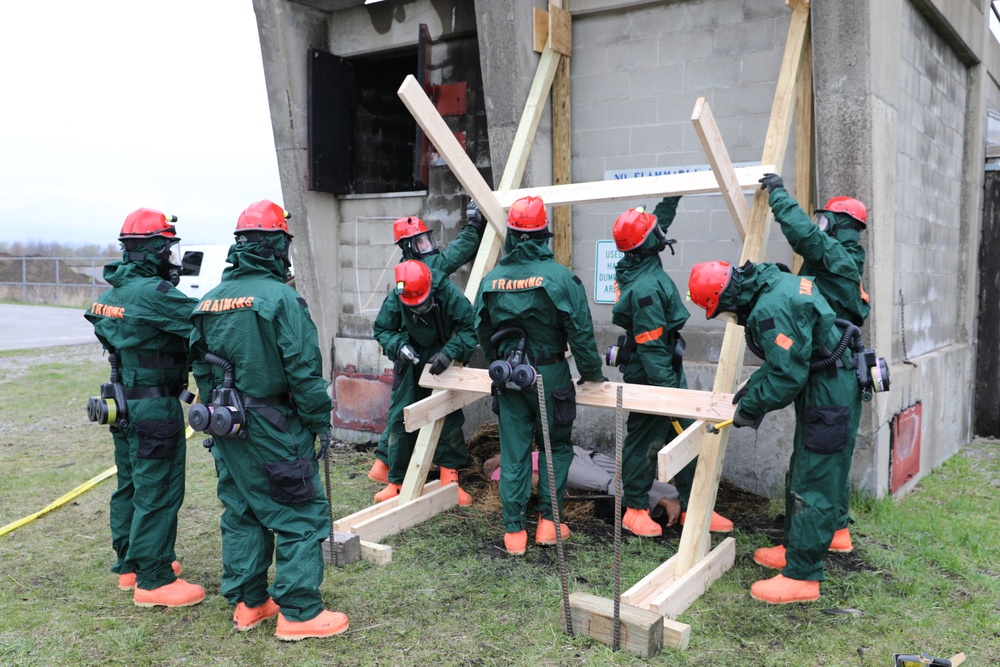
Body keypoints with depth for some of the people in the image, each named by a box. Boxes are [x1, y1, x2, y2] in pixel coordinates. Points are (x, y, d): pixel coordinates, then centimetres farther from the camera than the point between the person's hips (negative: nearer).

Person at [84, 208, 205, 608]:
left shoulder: (111, 292, 8)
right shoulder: (154, 293, -21)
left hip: (123, 404, 10)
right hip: (156, 407, -10)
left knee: (130, 485, 18)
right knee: (159, 493, -1)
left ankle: (130, 565, 32)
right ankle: (154, 581, 7)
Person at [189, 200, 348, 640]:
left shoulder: (209, 302, 7)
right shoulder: (280, 298, -16)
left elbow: (200, 367, 13)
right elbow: (304, 370, -18)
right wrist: (320, 422, -7)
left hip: (229, 428, 8)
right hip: (274, 431, -8)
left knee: (241, 514, 17)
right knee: (300, 517, 2)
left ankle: (248, 604, 28)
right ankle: (299, 613, 7)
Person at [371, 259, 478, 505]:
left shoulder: (449, 294, -25)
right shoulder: (394, 300, -18)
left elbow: (469, 327, -21)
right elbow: (382, 329, -5)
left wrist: (449, 353, -33)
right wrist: (399, 345, -24)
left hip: (442, 365, -1)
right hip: (411, 363, 2)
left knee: (450, 419, -3)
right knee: (399, 421, 1)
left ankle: (449, 475, 11)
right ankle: (397, 481, 13)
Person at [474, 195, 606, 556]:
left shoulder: (491, 279, 0)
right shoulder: (559, 276, -13)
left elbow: (482, 331, 10)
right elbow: (580, 331, -12)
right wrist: (591, 371, 2)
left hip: (508, 375, 3)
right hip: (549, 375, -3)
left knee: (513, 453, 9)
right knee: (556, 447, 15)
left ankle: (514, 531, 14)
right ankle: (548, 522, 16)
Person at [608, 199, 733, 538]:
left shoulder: (633, 265, 1)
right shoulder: (645, 288, -26)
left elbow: (660, 219, 23)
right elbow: (651, 347, -26)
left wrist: (671, 199, 22)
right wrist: (666, 389, -24)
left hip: (669, 369, 10)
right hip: (648, 374, -10)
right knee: (644, 440, 3)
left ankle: (694, 507, 23)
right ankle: (634, 510, 19)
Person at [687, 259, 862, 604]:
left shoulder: (772, 309, -27)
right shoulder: (775, 282, 6)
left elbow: (788, 375, -25)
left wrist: (751, 408, -12)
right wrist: (751, 387, 8)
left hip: (828, 400, -11)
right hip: (825, 391, 11)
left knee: (813, 487, -4)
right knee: (801, 477, 21)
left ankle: (801, 577, 4)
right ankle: (795, 548, 36)